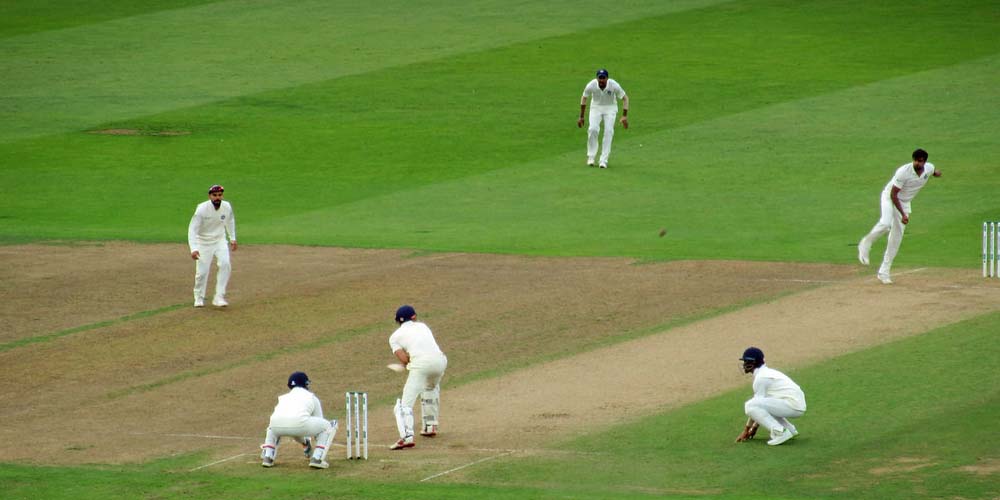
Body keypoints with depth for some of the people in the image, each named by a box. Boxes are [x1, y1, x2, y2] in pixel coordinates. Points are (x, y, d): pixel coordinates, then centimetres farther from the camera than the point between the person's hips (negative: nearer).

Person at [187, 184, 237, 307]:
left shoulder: (227, 207, -9)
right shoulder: (202, 209, -23)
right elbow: (192, 229, -24)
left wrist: (232, 238, 16)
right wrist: (194, 249, -35)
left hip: (220, 241, 3)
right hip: (204, 243, -3)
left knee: (225, 264, -19)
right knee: (202, 271, -5)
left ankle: (219, 297, -13)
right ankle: (199, 298, 21)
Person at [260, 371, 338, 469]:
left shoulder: (283, 397, 39)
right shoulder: (312, 397, 32)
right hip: (300, 423, -4)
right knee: (329, 426, 22)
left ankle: (267, 457, 19)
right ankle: (317, 458, 6)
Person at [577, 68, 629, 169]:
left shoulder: (614, 86, -26)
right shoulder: (591, 86, -23)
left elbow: (625, 98, -13)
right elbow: (584, 99, -4)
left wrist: (624, 116, -21)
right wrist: (581, 117, 1)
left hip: (610, 108, -1)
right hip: (596, 107, 1)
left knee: (608, 131, -15)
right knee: (593, 129, -19)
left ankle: (604, 160, -13)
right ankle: (591, 157, -2)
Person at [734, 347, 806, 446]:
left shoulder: (761, 377, -10)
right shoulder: (767, 372, 20)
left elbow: (756, 404, -6)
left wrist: (746, 430, 2)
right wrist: (754, 428, 25)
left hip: (793, 406, -10)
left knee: (750, 406, -17)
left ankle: (780, 432, -18)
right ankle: (790, 429, 18)